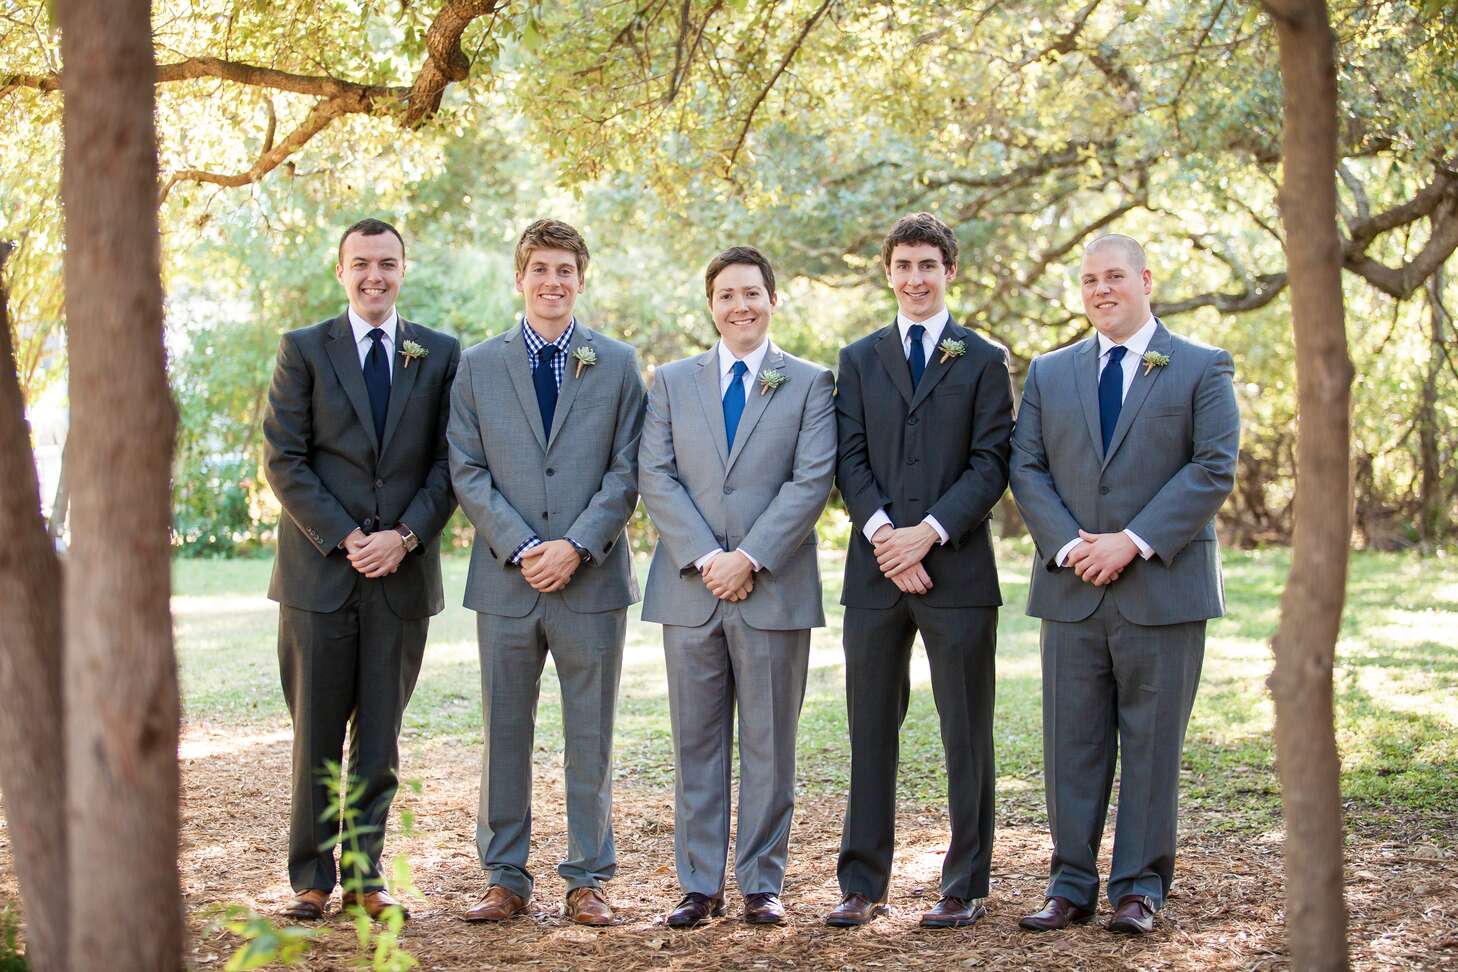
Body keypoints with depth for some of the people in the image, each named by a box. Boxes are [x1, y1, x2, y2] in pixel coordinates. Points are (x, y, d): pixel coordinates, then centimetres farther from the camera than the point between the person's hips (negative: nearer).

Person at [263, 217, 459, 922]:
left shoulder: (441, 355, 8)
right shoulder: (304, 349, 4)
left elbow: (449, 462, 4)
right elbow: (283, 459, -2)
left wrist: (405, 536, -10)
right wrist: (345, 539, -10)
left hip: (404, 572, 1)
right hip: (320, 570, -1)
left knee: (380, 737, 6)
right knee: (316, 733, 4)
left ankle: (366, 875, 15)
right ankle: (312, 879, 13)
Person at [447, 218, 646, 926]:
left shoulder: (616, 364, 7)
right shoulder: (478, 365, 8)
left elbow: (626, 470, 1)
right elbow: (467, 471, 2)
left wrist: (577, 546, -12)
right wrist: (520, 547, -10)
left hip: (591, 577, -1)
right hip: (505, 577, 1)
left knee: (590, 735, 5)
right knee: (504, 733, 7)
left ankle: (587, 879, 15)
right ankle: (505, 878, 17)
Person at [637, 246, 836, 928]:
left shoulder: (810, 383, 5)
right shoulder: (673, 382, 11)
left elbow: (812, 481, -6)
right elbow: (655, 476, 2)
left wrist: (749, 558, -14)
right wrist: (705, 558, -11)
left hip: (775, 591, -2)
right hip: (690, 590, 2)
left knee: (768, 746, 4)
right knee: (696, 744, 6)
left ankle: (761, 884, 13)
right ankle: (700, 885, 14)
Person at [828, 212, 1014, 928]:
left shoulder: (984, 360, 6)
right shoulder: (859, 360, 14)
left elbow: (991, 463, -2)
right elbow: (849, 459, 5)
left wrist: (928, 532, -13)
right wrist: (882, 532, -11)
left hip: (957, 570, -2)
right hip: (875, 571, 2)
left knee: (966, 736, 2)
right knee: (870, 732, 6)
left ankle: (965, 888, 11)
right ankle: (863, 884, 13)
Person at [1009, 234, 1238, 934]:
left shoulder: (1202, 369, 4)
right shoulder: (1049, 373, 14)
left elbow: (1214, 469, -6)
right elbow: (1026, 468, 7)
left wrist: (1134, 542, -14)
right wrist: (1069, 545, -9)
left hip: (1163, 587, -3)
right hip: (1073, 589, 3)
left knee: (1152, 744, 3)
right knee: (1072, 744, 5)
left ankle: (1140, 888, 12)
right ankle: (1072, 884, 13)